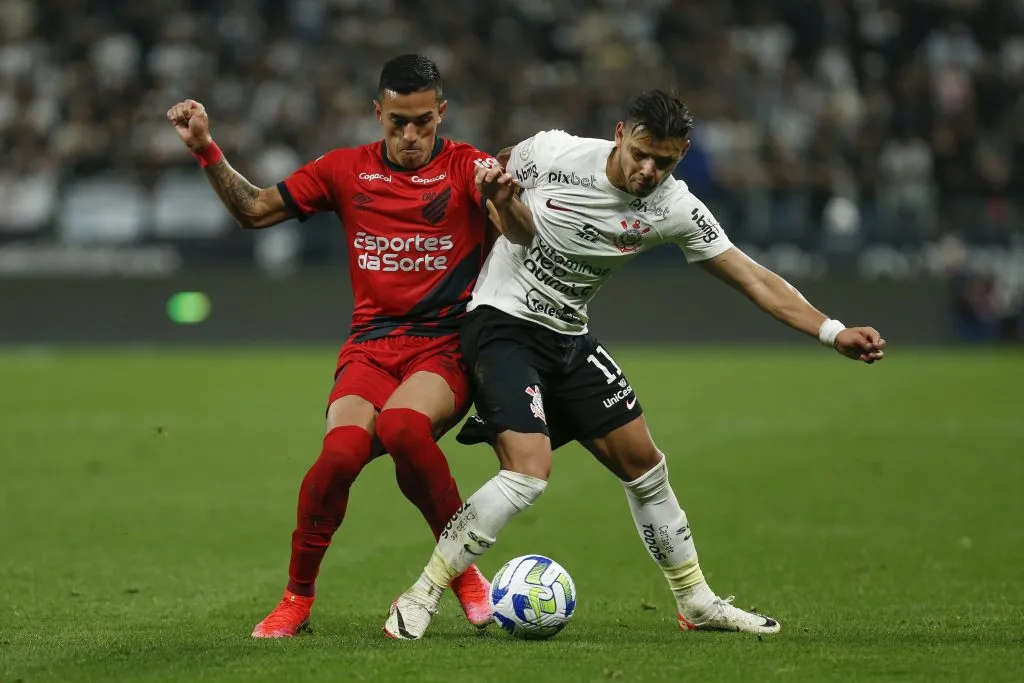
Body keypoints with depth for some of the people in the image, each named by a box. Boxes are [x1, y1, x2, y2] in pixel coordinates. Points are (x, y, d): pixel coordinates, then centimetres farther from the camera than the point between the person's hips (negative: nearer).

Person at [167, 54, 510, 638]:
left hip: (446, 347, -2)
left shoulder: (467, 168, 2)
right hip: (371, 345, 2)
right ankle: (298, 596, -5)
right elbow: (255, 210, 20)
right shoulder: (347, 171, 12)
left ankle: (463, 569, -13)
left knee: (402, 425, -35)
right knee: (342, 450, -27)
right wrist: (206, 149, 9)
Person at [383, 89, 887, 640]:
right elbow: (493, 181, 4)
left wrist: (833, 332, -13)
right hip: (501, 323, -5)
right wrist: (499, 200, -21)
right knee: (529, 471, -23)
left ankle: (696, 602, 26)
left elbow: (753, 279, -5)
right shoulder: (551, 153, -18)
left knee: (643, 465, 8)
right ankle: (420, 599, -14)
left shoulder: (674, 209, -8)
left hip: (569, 338, 6)